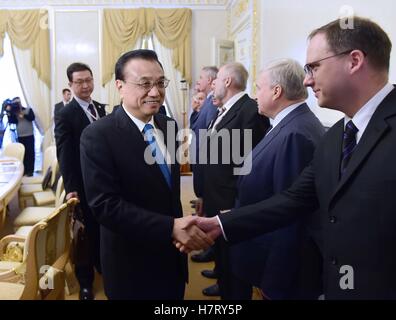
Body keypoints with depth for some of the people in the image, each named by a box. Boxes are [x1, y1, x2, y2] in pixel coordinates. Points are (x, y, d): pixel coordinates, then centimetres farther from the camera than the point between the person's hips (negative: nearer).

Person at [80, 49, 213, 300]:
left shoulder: (169, 125, 1)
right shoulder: (98, 136, -19)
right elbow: (105, 204, -25)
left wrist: (179, 227, 6)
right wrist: (170, 227, -30)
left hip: (173, 256, 6)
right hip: (132, 267, -5)